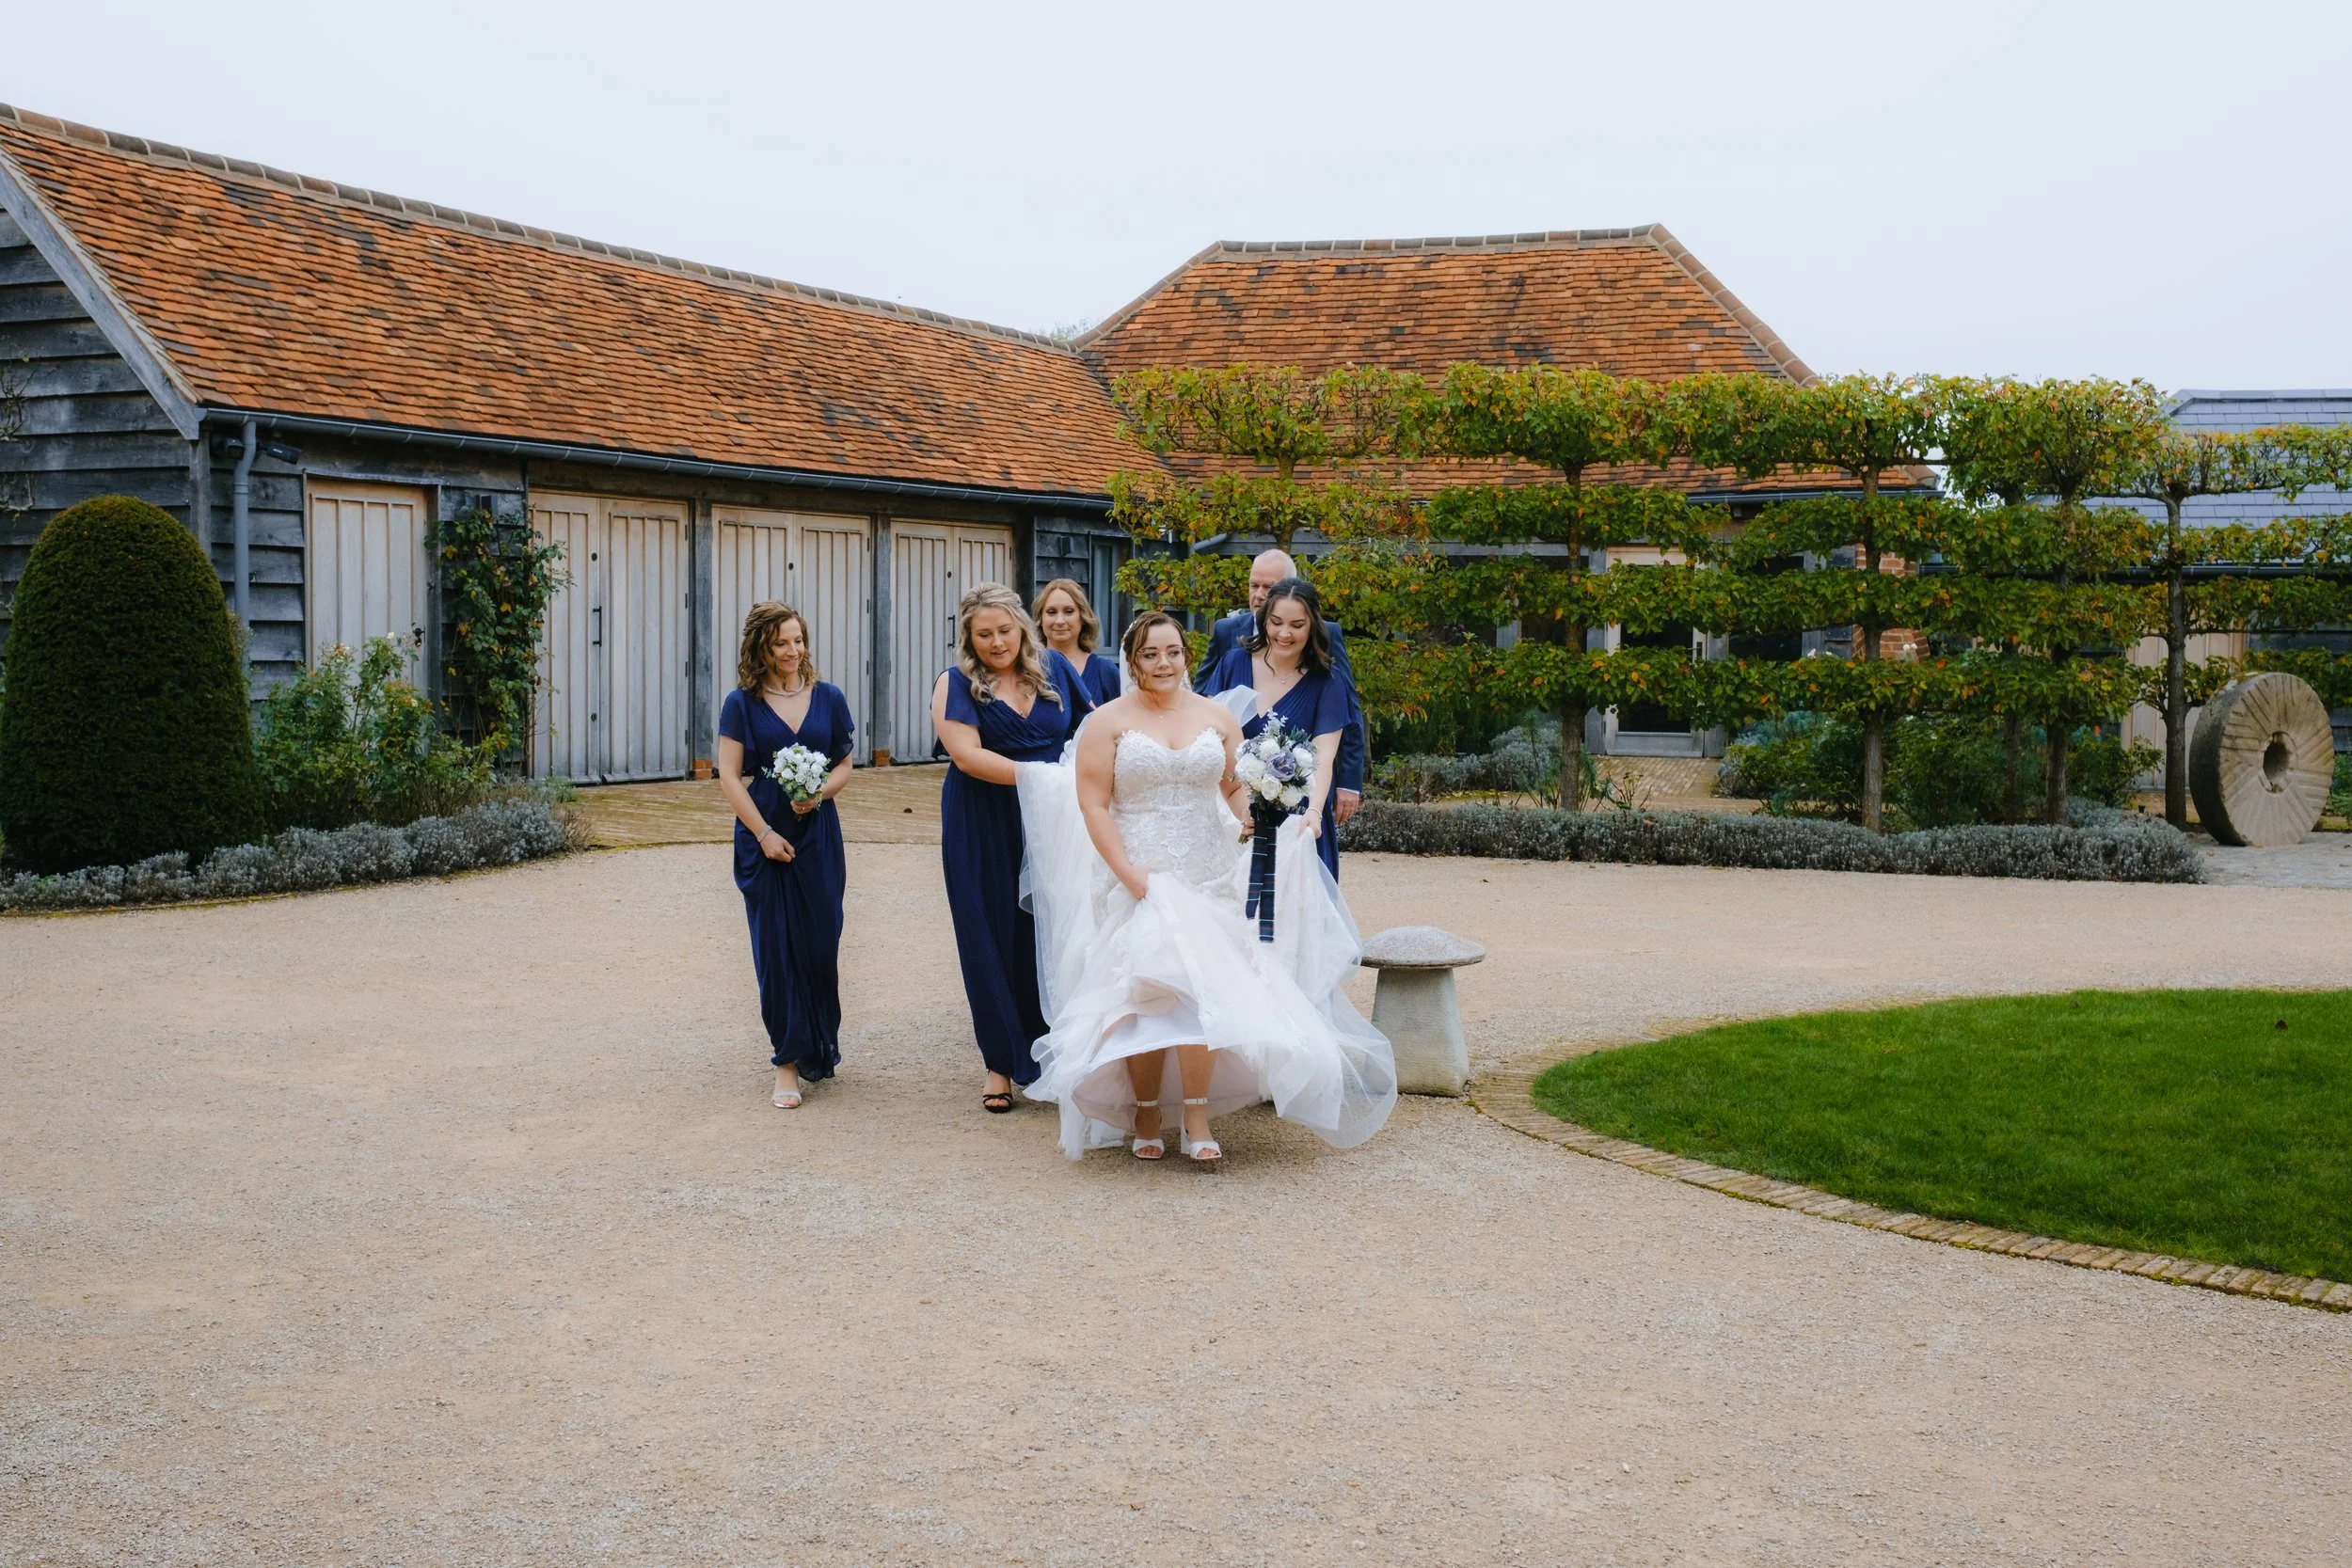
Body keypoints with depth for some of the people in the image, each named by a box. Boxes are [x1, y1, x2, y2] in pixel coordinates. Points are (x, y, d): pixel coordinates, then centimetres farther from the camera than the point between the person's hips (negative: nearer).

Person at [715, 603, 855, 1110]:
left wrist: (820, 793, -10)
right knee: (777, 948, -2)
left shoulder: (827, 698, 6)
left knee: (821, 945, 1)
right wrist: (764, 832, -11)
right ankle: (788, 1065, 1)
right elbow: (730, 776, -3)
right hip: (764, 835, -2)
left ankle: (820, 1049, 21)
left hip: (819, 834, 2)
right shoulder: (742, 704, -1)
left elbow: (844, 764, 11)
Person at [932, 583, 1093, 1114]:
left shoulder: (1053, 668, 7)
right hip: (985, 831, -2)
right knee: (994, 940, 3)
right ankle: (1003, 1064, 12)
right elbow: (966, 755, -16)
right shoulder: (956, 685, -3)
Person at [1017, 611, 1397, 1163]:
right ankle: (1145, 1116, 9)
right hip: (1137, 883, -2)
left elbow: (1237, 789, 12)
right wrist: (1130, 875, -13)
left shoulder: (1217, 717, 10)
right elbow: (1093, 805, -4)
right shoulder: (1108, 722, 1)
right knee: (1145, 995, -5)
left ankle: (1197, 1118, -2)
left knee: (1203, 989, -9)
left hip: (1209, 883, 2)